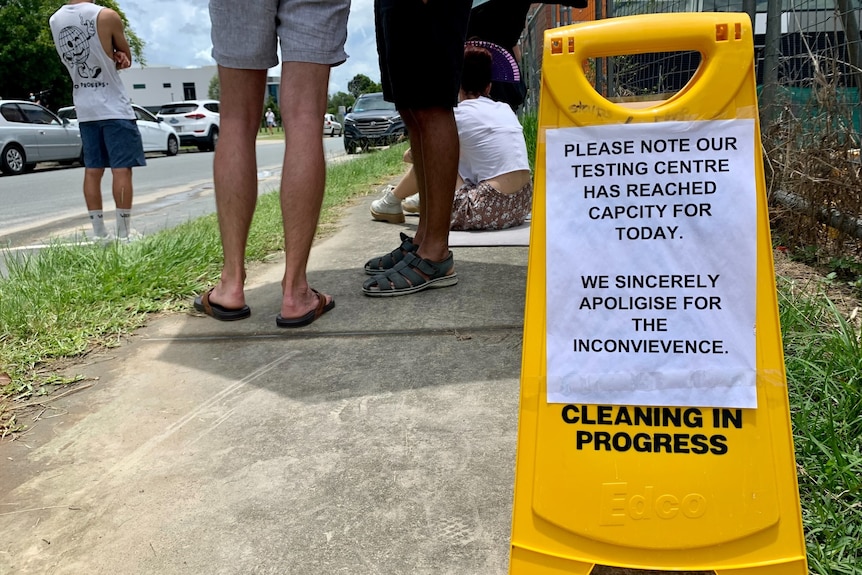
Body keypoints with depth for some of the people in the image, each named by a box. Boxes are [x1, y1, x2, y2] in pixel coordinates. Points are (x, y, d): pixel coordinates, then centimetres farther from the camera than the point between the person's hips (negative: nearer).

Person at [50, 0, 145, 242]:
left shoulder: (54, 21, 5)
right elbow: (126, 59, 0)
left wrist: (112, 57, -2)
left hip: (84, 109, 6)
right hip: (114, 108, -5)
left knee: (92, 170, 8)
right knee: (121, 169, -2)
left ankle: (98, 231, 11)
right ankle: (124, 231, -2)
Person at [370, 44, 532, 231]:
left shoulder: (458, 115, -4)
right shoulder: (505, 109, 14)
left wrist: (409, 154, 32)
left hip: (490, 211, -7)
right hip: (523, 205, 7)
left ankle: (392, 202, 34)